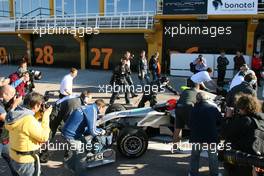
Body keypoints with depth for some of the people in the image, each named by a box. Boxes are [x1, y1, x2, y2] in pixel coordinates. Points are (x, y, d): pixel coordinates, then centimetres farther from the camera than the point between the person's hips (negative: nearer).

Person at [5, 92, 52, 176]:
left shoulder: (16, 112, -4)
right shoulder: (29, 120, -31)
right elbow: (44, 137, -21)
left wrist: (40, 114, 3)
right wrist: (46, 116, -17)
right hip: (26, 161, -8)